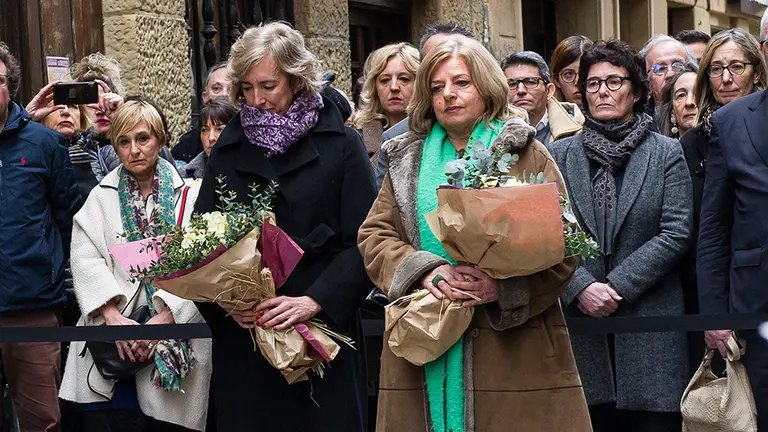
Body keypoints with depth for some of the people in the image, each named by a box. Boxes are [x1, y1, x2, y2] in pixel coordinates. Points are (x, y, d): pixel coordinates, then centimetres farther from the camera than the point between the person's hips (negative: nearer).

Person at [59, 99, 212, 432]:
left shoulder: (189, 196, 2)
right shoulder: (100, 198, 11)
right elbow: (86, 261, -1)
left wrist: (162, 320, -17)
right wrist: (113, 318, -15)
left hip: (175, 349, -1)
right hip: (111, 346, 2)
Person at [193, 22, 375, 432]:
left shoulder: (341, 145, 2)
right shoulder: (227, 152, 11)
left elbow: (362, 241, -4)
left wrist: (314, 301, -17)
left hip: (323, 330, -2)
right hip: (241, 337, 2)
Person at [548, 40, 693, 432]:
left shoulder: (667, 153, 5)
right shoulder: (559, 156, 9)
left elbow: (676, 234, -4)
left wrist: (618, 286, -11)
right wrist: (581, 288, -13)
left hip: (649, 319, -1)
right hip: (579, 321, 1)